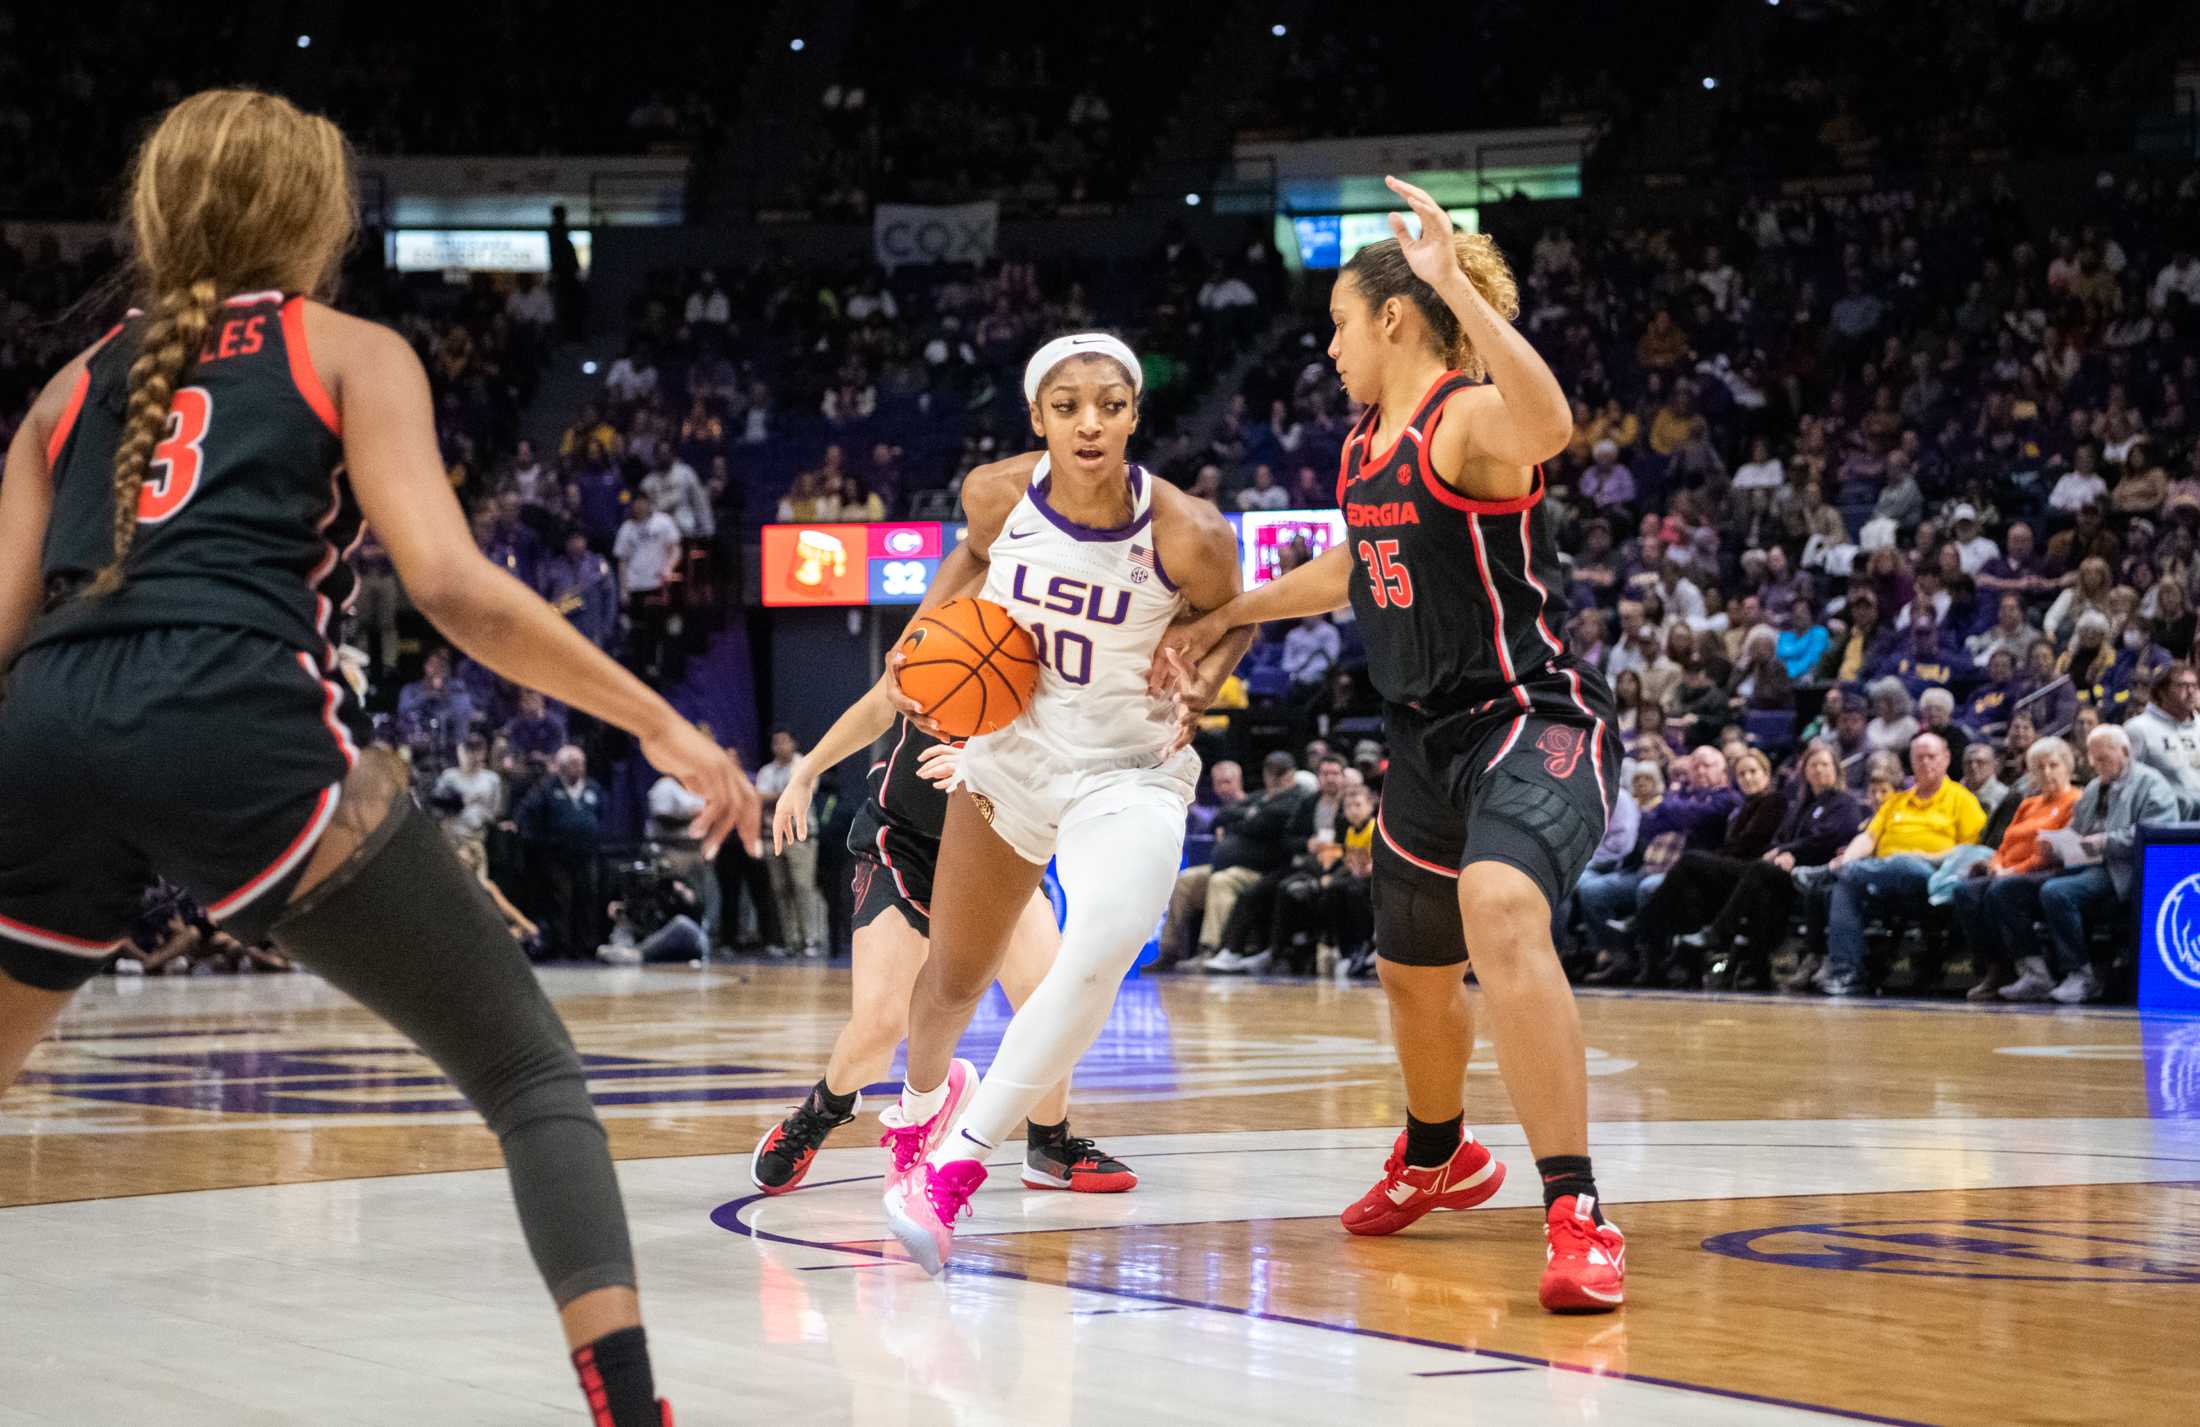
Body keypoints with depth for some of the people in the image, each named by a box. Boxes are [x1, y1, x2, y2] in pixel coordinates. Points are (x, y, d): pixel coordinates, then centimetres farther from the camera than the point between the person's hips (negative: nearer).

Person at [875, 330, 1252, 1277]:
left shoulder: (1187, 536, -24)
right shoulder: (997, 491, -15)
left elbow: (1231, 619, -2)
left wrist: (1203, 680, -22)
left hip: (1128, 774, -3)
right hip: (1008, 754, 3)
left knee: (1103, 952, -31)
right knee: (958, 975, 19)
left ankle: (954, 1167, -20)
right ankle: (925, 1095, 57)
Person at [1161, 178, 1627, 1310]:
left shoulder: (1471, 420, -15)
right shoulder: (1367, 443, 12)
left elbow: (1550, 424, -41)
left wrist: (1454, 284, -44)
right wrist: (1227, 616, 38)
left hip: (1531, 721, -10)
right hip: (1429, 740, 10)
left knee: (1502, 916, -37)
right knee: (1413, 972, 25)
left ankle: (1577, 1218, -36)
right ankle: (1436, 1159, 56)